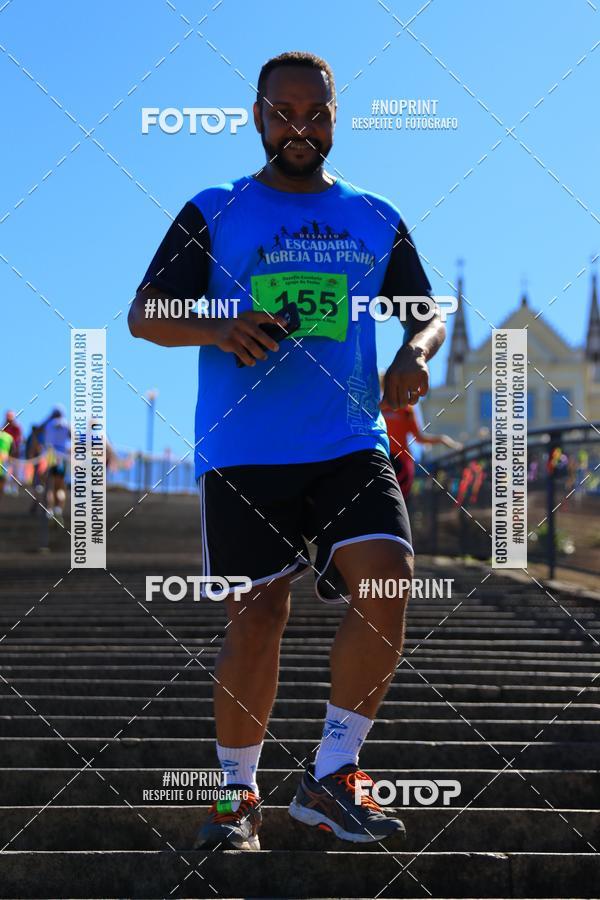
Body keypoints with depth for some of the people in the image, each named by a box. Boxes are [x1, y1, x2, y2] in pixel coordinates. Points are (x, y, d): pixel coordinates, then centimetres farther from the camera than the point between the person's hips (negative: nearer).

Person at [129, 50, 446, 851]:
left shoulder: (376, 220, 14)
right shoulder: (212, 214, 6)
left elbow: (427, 311, 20)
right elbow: (144, 314, 4)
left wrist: (414, 355, -4)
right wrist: (215, 329, -17)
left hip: (351, 446, 2)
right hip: (241, 453, -2)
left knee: (386, 579, -17)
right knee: (257, 615, -4)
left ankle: (330, 777, -5)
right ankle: (237, 794, 14)